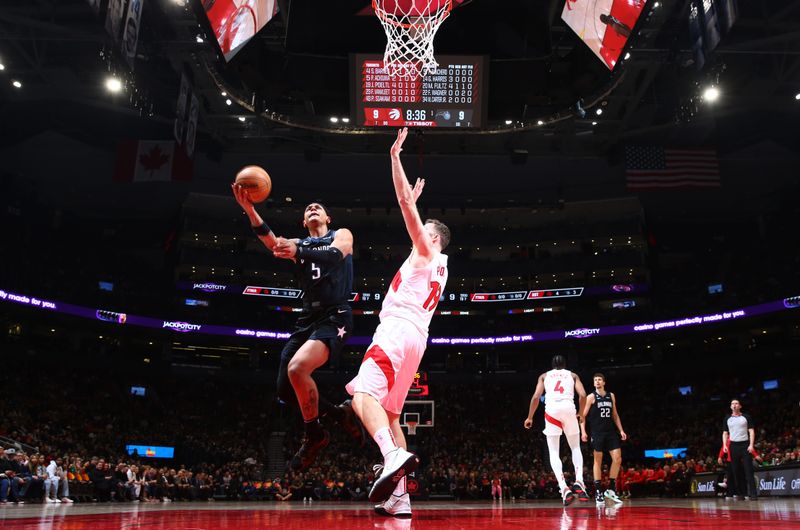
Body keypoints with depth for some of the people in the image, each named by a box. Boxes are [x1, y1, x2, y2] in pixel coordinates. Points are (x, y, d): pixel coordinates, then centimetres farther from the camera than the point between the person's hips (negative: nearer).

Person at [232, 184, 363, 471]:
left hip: (334, 316, -6)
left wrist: (298, 252, -36)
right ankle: (340, 413, 24)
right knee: (286, 390, 3)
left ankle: (314, 435, -8)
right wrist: (249, 209, -23)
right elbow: (272, 242, -5)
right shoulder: (298, 244, 19)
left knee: (297, 368, -29)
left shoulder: (342, 235, 9)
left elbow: (335, 255, -17)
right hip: (307, 318, 6)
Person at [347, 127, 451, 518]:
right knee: (388, 412, 9)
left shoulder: (427, 251, 5)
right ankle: (399, 497, 3)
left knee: (363, 395, -26)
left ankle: (394, 456, -48)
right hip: (413, 335, 9)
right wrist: (414, 202, 53)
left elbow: (405, 202, -3)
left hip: (398, 329, -9)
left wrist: (395, 156, 1)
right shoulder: (438, 265, 28)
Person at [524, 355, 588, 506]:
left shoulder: (544, 376, 22)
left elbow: (536, 397, 8)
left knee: (554, 453, 6)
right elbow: (583, 395, 6)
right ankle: (579, 482, 0)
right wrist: (580, 413, 22)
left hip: (552, 410, 0)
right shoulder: (573, 375, 22)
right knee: (576, 448, 20)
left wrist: (530, 417, 17)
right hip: (569, 408, 1)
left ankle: (564, 489, -12)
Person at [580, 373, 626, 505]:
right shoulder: (591, 397, -2)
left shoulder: (611, 396, 12)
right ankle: (598, 492, 4)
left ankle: (611, 490, 8)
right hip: (597, 433, -5)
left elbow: (615, 415, 18)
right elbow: (583, 415, -4)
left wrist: (621, 430, 10)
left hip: (611, 432, 5)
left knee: (617, 459, -3)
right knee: (598, 461, -1)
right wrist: (583, 432, -15)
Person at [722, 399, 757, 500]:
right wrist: (724, 445, 0)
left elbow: (751, 431, 0)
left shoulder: (746, 417, 4)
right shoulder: (727, 419, 12)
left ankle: (752, 493, -8)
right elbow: (725, 433, 14)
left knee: (748, 469, -7)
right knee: (736, 470, 4)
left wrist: (751, 445, -12)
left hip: (745, 444, -3)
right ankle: (739, 492, 9)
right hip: (733, 445, 3)